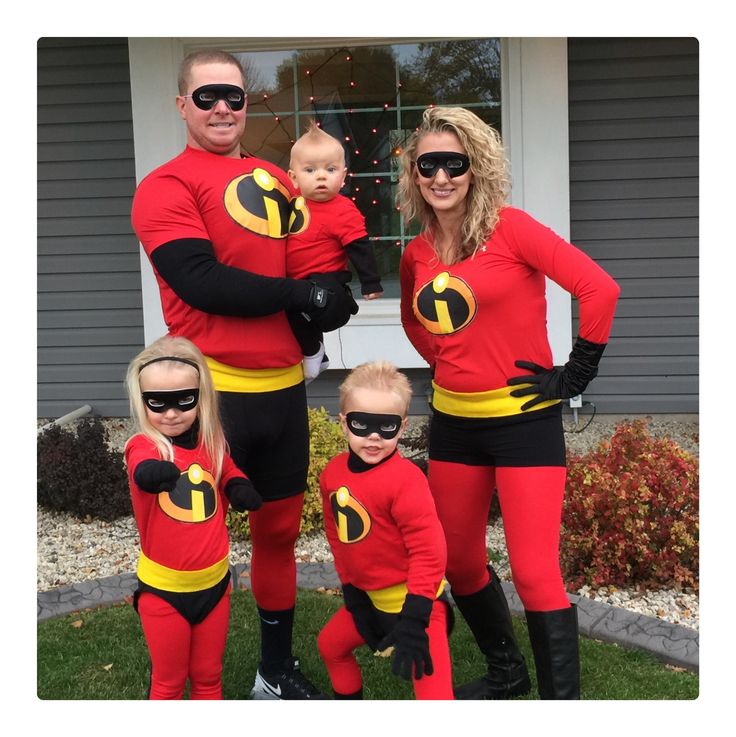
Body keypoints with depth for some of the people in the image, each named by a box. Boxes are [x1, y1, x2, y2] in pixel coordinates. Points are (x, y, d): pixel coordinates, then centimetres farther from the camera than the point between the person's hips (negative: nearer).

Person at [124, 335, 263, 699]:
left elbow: (228, 472, 11)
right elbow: (146, 473, -41)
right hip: (164, 588, -4)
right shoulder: (143, 445, -20)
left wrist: (238, 486, -4)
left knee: (208, 677, 20)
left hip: (213, 582, 4)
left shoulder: (212, 443, -5)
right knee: (168, 683, 14)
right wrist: (155, 473, -55)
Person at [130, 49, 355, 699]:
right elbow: (201, 282, -19)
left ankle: (277, 669, 34)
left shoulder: (277, 181, 14)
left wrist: (342, 281, -2)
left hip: (283, 387, 7)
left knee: (280, 528, 17)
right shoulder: (167, 185, -7)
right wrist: (304, 295, -13)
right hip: (211, 391, -7)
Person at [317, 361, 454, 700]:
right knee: (331, 644, 27)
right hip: (368, 597, 8)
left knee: (433, 689, -15)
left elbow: (428, 550, -26)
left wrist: (414, 619, -26)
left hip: (412, 599, -8)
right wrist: (350, 590, 10)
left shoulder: (404, 479, -26)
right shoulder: (333, 473, -4)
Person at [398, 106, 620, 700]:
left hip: (525, 419, -6)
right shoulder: (416, 256, 5)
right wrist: (446, 363, 13)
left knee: (534, 571, -8)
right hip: (454, 422, 6)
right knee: (459, 562, 15)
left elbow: (599, 288, -18)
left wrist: (577, 375, -13)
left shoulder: (509, 228, -12)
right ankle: (506, 673, 38)